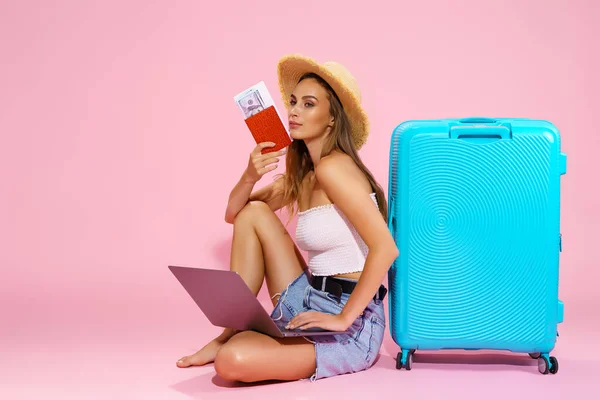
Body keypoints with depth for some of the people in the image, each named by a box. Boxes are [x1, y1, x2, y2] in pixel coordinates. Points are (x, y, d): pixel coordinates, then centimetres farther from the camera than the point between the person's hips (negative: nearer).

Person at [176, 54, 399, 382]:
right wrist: (250, 175, -5)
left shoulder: (333, 168, -17)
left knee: (232, 361, -29)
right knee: (253, 213, 1)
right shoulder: (301, 174, 11)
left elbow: (385, 249, -26)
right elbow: (233, 214, 15)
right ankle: (230, 333, 7)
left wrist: (343, 318, -23)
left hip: (352, 326, -9)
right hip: (309, 305, 9)